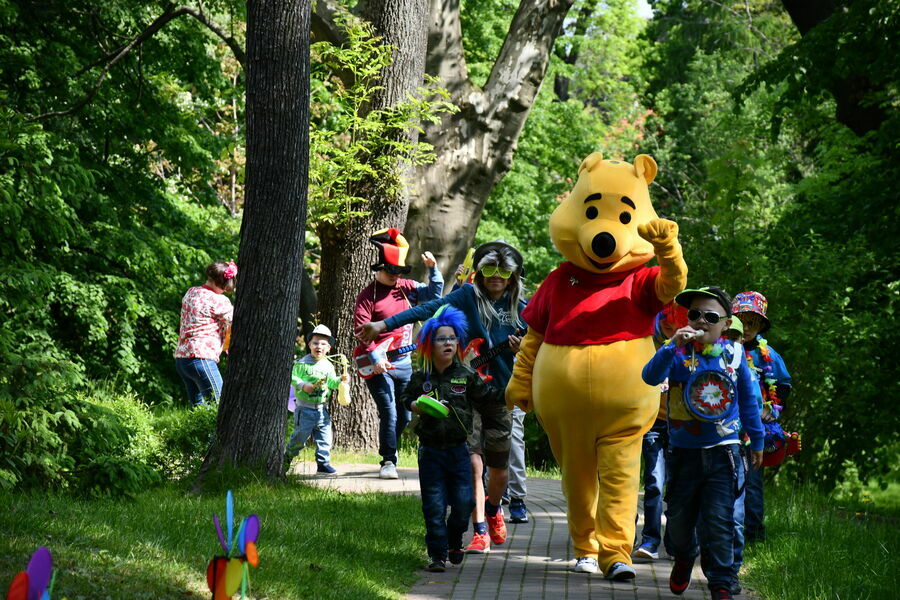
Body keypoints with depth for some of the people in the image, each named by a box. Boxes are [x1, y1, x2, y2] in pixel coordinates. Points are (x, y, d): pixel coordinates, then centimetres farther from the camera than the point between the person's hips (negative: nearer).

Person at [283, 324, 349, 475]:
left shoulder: (328, 366, 8)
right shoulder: (302, 363, -6)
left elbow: (332, 383, 13)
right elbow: (292, 377, -7)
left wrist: (341, 380, -5)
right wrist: (302, 385, -21)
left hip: (322, 408, 4)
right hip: (305, 408, -4)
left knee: (325, 438, 1)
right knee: (300, 436, 1)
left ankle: (323, 463, 9)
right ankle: (287, 457, 22)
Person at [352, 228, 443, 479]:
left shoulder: (406, 288, 9)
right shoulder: (368, 295, -8)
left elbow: (434, 293, 9)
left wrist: (433, 269, -6)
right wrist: (375, 358, -21)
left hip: (403, 361, 6)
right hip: (378, 364, -6)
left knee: (404, 414, 12)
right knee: (389, 412, -13)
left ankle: (390, 448, 35)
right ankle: (388, 461, -5)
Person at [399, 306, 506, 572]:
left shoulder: (466, 376, 3)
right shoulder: (421, 377, 2)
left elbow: (488, 396, 6)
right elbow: (405, 398, 12)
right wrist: (416, 406, -8)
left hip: (458, 450, 1)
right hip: (431, 451, -1)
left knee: (463, 502, 2)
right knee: (434, 505, -2)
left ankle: (454, 543, 27)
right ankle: (437, 554, 6)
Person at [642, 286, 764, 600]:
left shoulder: (734, 355, 0)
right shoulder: (677, 352, -5)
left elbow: (748, 399, 12)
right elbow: (650, 376, -24)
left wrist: (756, 441, 18)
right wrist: (672, 347, -37)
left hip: (722, 453, 0)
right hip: (683, 452, 0)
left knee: (719, 521, -6)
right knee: (679, 516, 13)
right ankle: (684, 557, 43)